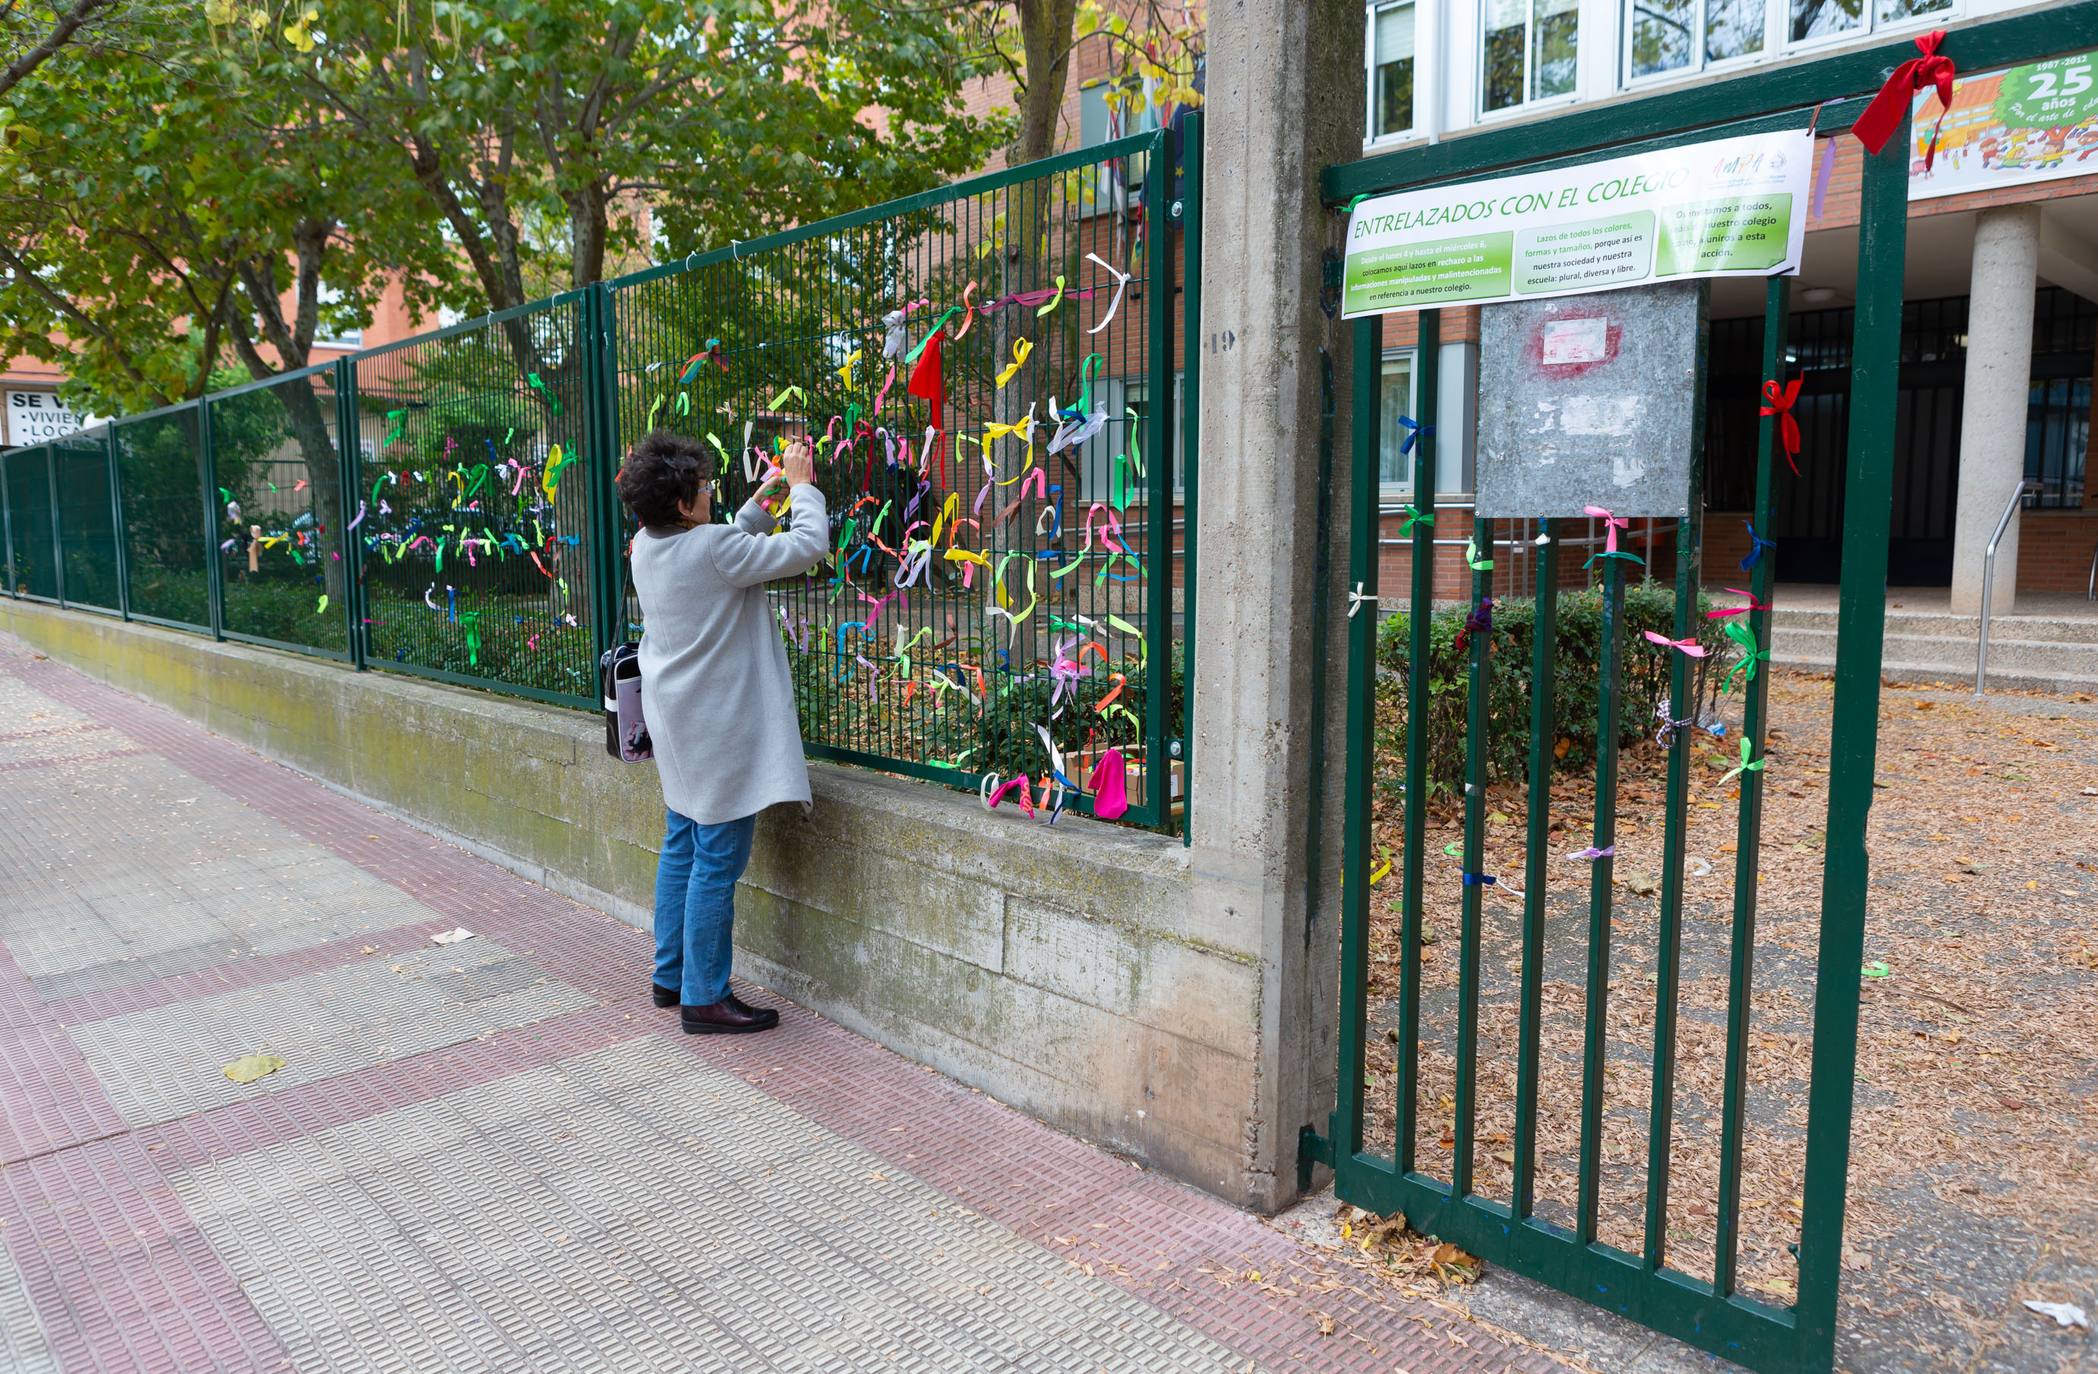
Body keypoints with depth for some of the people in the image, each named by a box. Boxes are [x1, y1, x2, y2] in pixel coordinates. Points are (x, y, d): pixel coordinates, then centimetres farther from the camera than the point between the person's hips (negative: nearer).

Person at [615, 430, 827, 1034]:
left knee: (681, 849, 18)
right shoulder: (711, 548, -21)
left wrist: (764, 500, 15)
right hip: (720, 727, -9)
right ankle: (705, 998, 6)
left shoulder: (647, 547, 5)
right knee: (717, 863, -2)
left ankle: (671, 976, 29)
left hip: (677, 723, 9)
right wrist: (802, 486, -3)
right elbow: (808, 546, -17)